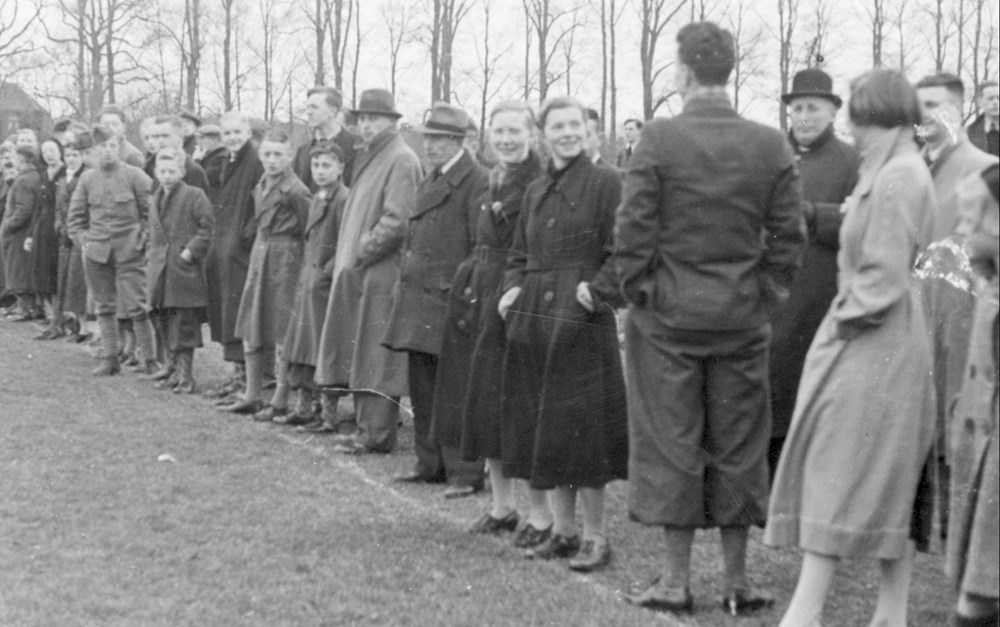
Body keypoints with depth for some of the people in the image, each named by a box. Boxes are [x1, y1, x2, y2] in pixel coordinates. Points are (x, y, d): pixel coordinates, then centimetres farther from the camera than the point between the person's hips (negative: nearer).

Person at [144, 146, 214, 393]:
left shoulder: (194, 196, -4)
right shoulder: (155, 200, 17)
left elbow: (206, 230, -8)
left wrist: (189, 252, -15)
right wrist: (151, 256, 14)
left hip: (185, 271, -7)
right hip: (160, 272, 7)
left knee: (184, 325, -6)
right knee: (165, 324, 8)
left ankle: (186, 377, -1)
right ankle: (176, 369, 19)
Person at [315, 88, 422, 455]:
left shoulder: (401, 160, -10)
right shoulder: (369, 159, 18)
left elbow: (397, 221, -18)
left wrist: (361, 252, -13)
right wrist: (350, 255, 12)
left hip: (383, 273, -9)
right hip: (358, 272, 9)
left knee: (376, 354, -6)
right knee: (360, 352, 11)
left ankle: (377, 435, -2)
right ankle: (367, 428, 17)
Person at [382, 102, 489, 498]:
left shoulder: (477, 181, -11)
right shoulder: (430, 180, 17)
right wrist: (403, 282, 15)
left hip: (450, 299, -9)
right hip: (417, 296, 9)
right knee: (422, 386, 14)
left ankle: (465, 473, 2)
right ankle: (430, 464, 24)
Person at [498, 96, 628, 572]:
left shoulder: (605, 183, -4)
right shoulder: (535, 191, 15)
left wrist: (598, 289, -19)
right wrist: (513, 288, 5)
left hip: (582, 322, -7)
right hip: (533, 319, 7)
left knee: (581, 425, -4)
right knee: (541, 427, 9)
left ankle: (594, 536, 7)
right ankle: (562, 530, 20)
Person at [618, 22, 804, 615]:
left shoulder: (659, 139, -11)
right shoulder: (772, 145, -2)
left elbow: (633, 231, -11)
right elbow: (789, 237, -1)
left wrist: (641, 294, 2)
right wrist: (764, 297, 10)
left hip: (669, 316, -3)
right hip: (744, 320, 3)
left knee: (672, 446, 6)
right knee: (738, 448, 11)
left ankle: (677, 579, 12)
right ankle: (737, 580, 18)